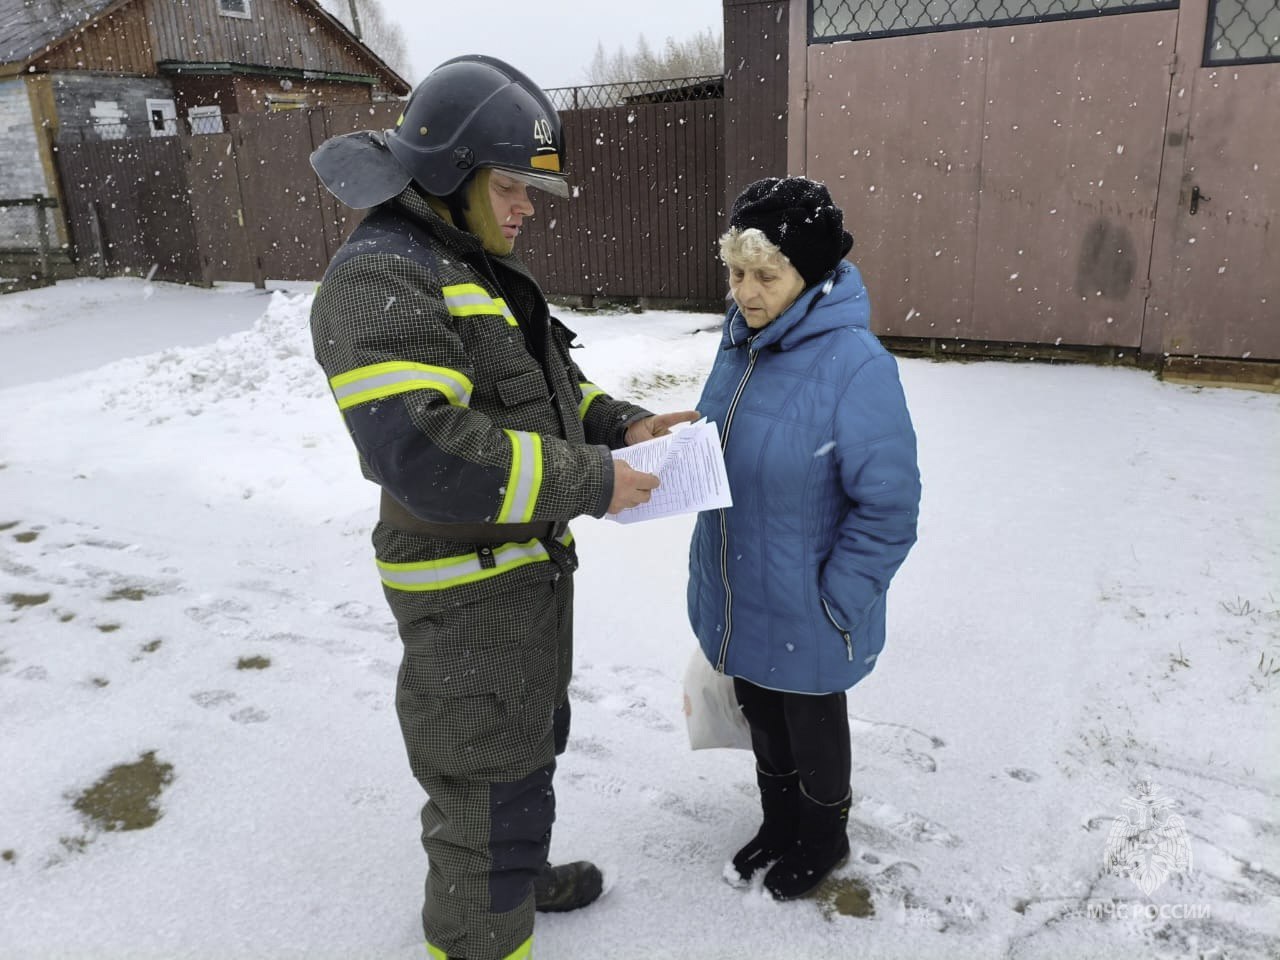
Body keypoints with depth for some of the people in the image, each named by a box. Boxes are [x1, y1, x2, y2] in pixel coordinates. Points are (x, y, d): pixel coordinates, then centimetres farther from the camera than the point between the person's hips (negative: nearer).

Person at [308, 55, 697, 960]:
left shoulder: (483, 266, 11)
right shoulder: (377, 282, -22)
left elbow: (548, 383, 19)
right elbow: (424, 451, -33)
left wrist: (618, 423, 0)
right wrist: (588, 481, -27)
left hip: (534, 561, 10)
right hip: (469, 588, -10)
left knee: (532, 738, 27)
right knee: (485, 777, 6)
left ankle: (517, 874, 51)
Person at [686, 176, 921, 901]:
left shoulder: (855, 364, -25)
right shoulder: (740, 341, -2)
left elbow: (888, 507, -22)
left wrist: (834, 603, -17)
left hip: (806, 615, -6)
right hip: (738, 602, 6)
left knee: (812, 724, 18)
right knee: (763, 718, 25)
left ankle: (823, 839, 47)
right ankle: (779, 823, 51)